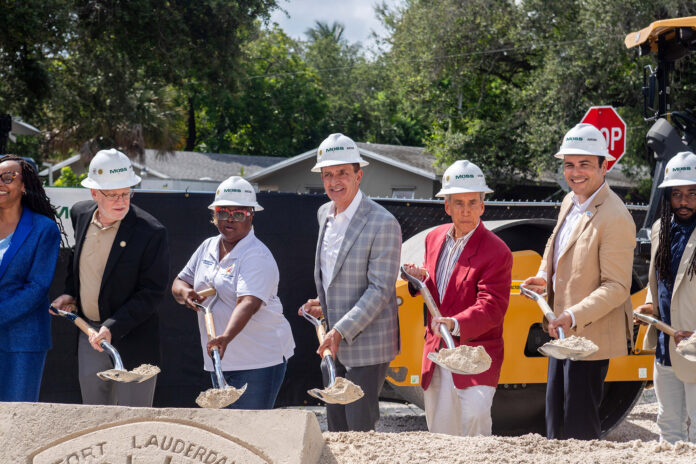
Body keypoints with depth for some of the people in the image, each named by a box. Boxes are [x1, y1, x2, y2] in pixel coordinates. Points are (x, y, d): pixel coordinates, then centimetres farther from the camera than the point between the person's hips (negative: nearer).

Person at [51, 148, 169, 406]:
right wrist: (70, 293, 9)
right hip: (89, 337, 6)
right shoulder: (80, 214, 3)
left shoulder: (151, 232, -17)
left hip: (131, 342, -6)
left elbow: (152, 292, -16)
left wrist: (112, 327, -24)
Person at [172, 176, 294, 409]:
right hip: (220, 359, 7)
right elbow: (179, 282, 17)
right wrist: (185, 293, -9)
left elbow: (249, 303, -28)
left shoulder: (257, 256, -14)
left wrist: (226, 337, -44)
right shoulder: (208, 247, 10)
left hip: (258, 361, -7)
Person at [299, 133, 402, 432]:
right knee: (336, 428, 13)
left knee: (360, 430, -4)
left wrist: (341, 331, -24)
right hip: (332, 342, 8)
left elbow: (380, 290, -19)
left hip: (366, 345, -8)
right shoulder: (325, 214, 9)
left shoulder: (383, 224, -16)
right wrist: (323, 305, 11)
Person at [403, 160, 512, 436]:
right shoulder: (435, 238, 8)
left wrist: (456, 324, -38)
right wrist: (422, 279, 2)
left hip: (475, 354, -6)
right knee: (439, 431, 12)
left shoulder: (496, 252, -13)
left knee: (474, 418, -21)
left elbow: (491, 308, -22)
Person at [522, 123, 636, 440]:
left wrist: (575, 316, -32)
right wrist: (544, 277, 6)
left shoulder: (615, 218, -21)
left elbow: (617, 286, -22)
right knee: (555, 421, 18)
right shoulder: (570, 202, 7)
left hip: (591, 336, -9)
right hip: (562, 333, 9)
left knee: (579, 429, -3)